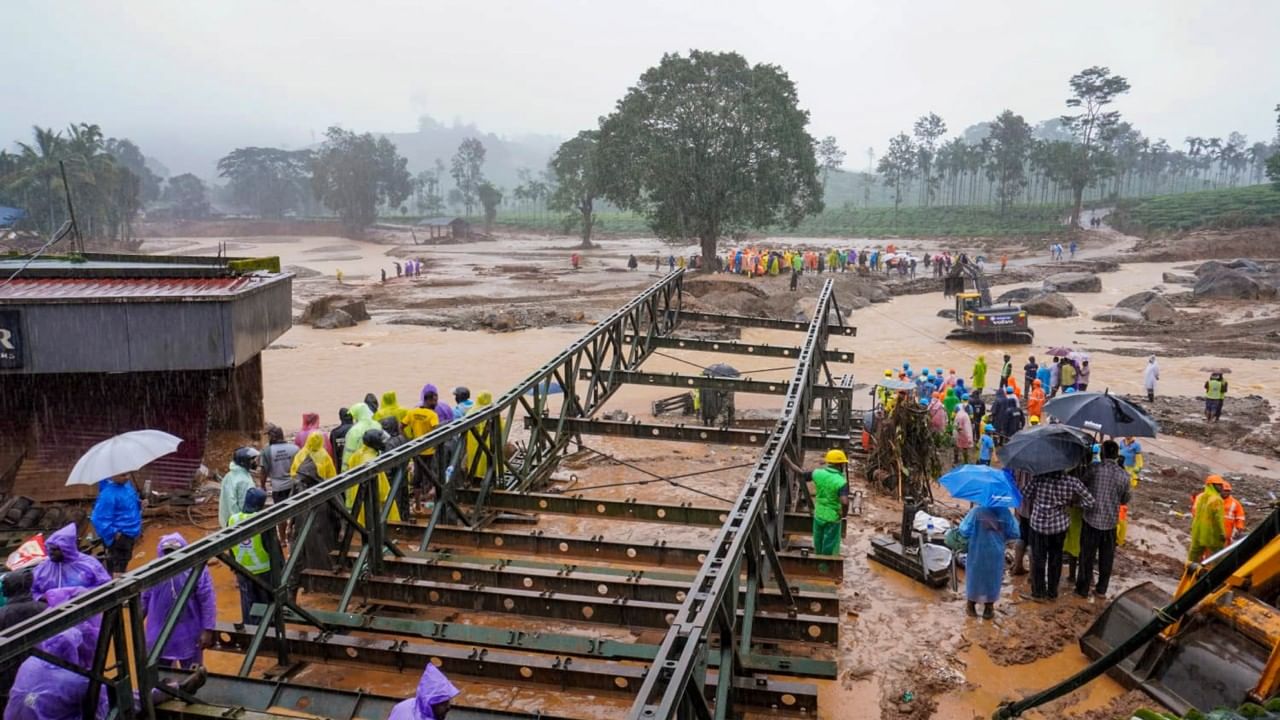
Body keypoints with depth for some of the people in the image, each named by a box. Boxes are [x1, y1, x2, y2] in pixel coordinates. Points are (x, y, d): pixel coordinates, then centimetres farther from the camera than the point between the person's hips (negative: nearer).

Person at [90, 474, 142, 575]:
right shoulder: (108, 494, -27)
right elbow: (100, 519, -26)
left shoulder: (126, 484, 1)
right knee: (117, 569, -3)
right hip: (119, 537, -9)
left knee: (124, 563, 25)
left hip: (129, 533, 9)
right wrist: (114, 534, -24)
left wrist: (139, 504, 0)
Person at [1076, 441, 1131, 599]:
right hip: (1110, 522, 2)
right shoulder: (1124, 476, -5)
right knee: (1106, 558, 15)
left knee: (1087, 556, 9)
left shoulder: (1094, 469, -13)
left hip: (1091, 519, -2)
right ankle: (1101, 590, 24)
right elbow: (1125, 500, 6)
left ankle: (1083, 589, 16)